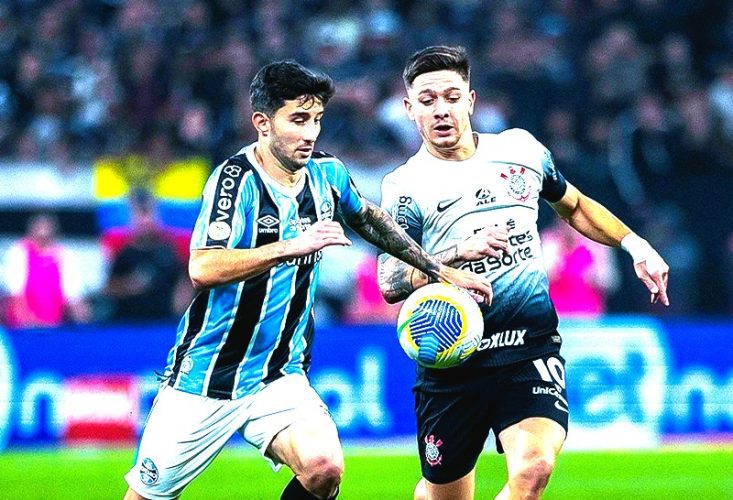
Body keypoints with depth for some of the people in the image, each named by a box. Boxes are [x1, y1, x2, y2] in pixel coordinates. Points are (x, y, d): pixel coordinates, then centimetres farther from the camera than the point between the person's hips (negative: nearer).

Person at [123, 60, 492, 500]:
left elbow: (370, 219, 24)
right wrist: (293, 246, -36)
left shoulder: (327, 175, 2)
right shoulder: (236, 179, -17)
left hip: (280, 380, 4)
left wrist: (440, 271, 23)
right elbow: (203, 269, -31)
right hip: (206, 378, -4)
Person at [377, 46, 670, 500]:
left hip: (532, 345, 1)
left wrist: (635, 245, 16)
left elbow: (573, 206, 27)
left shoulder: (521, 149, 10)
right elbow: (390, 284, -8)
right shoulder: (405, 186, 0)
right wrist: (458, 253, -21)